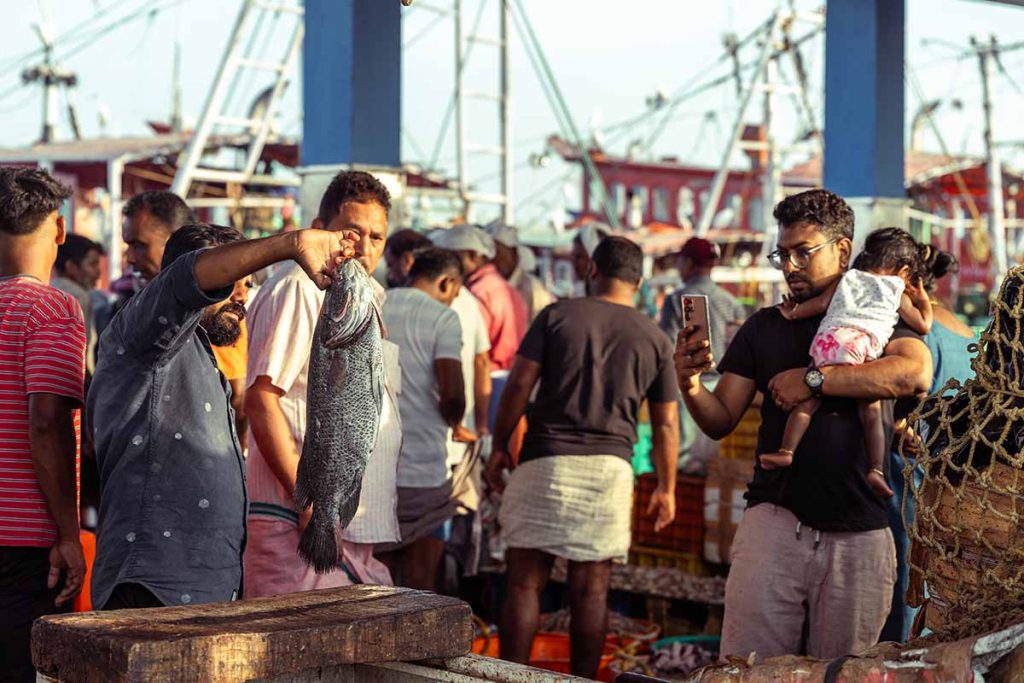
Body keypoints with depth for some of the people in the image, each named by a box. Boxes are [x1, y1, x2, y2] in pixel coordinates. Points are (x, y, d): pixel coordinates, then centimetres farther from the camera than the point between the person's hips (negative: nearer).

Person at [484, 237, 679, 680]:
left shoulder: (557, 316, 3)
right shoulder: (654, 340, 8)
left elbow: (519, 384, -1)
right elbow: (666, 423, 10)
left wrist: (499, 448, 7)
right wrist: (666, 488, 18)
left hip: (546, 460, -1)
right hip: (609, 466, 2)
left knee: (525, 581, 1)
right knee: (591, 589, 6)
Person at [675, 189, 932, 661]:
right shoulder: (764, 328, 15)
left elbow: (916, 373, -13)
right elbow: (720, 421, 12)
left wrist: (813, 378, -14)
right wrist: (690, 386, -10)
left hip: (859, 537, -1)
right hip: (775, 520, 1)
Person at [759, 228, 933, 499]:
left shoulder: (847, 278, 31)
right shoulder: (898, 293, 27)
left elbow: (822, 303, 23)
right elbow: (923, 325, 30)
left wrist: (793, 312, 37)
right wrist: (923, 300, 47)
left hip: (828, 338, 2)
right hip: (863, 346, -2)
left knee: (807, 400, 6)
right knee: (871, 412, -1)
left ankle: (786, 451, -5)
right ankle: (876, 470, -10)